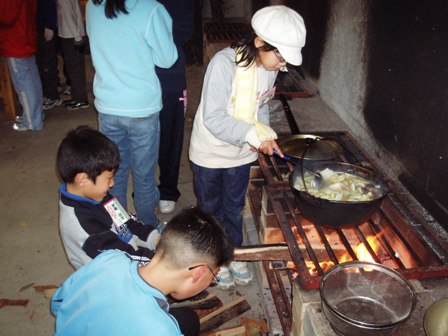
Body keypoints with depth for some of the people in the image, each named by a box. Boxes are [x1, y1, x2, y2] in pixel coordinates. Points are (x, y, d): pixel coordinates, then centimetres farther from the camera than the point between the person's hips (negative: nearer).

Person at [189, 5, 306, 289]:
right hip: (210, 153, -5)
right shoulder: (224, 63, -28)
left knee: (234, 208, 21)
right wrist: (254, 135, -32)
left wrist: (266, 134, -10)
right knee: (212, 209, 16)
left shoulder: (270, 66, -8)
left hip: (241, 153, 5)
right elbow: (212, 118, -29)